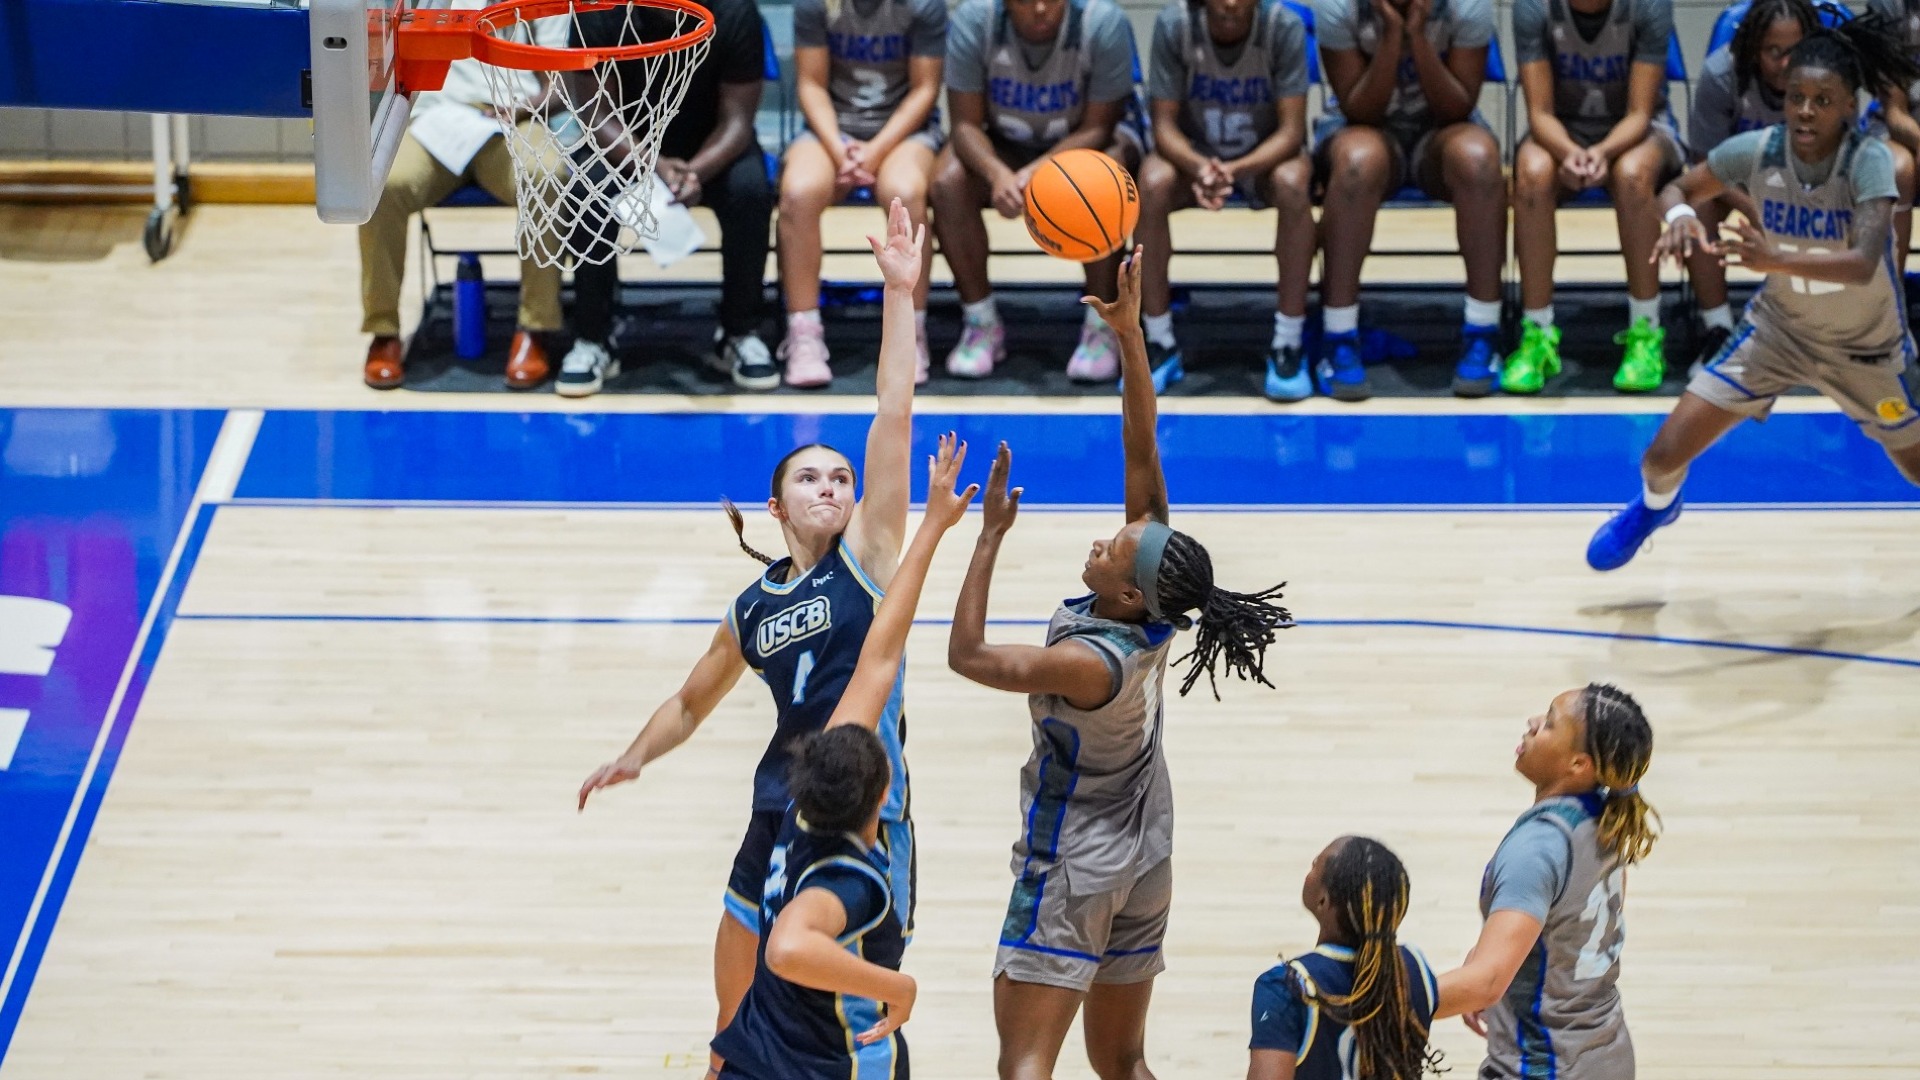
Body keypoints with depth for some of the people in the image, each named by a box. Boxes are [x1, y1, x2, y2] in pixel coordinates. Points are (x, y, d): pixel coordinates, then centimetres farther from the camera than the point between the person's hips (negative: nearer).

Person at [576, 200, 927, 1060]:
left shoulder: (868, 557, -3)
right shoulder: (751, 609, 10)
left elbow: (893, 417, -11)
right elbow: (691, 702, 26)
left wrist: (899, 293, -16)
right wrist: (634, 757, 9)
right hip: (778, 818, 5)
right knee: (738, 1029, 12)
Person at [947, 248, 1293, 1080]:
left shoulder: (1089, 663, -26)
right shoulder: (1153, 613, -8)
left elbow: (967, 655, -18)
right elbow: (1140, 448, -8)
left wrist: (991, 535, -21)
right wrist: (1129, 332, -12)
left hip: (1075, 870, -8)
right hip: (1145, 862, 8)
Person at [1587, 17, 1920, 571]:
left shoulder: (1869, 161, -29)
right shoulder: (1757, 150, -20)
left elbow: (1864, 264, -41)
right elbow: (1677, 189, -6)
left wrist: (1775, 260, -57)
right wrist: (1680, 214, -31)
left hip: (1867, 347, -2)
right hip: (1780, 327, 2)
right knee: (1665, 454, -3)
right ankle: (1655, 506, 35)